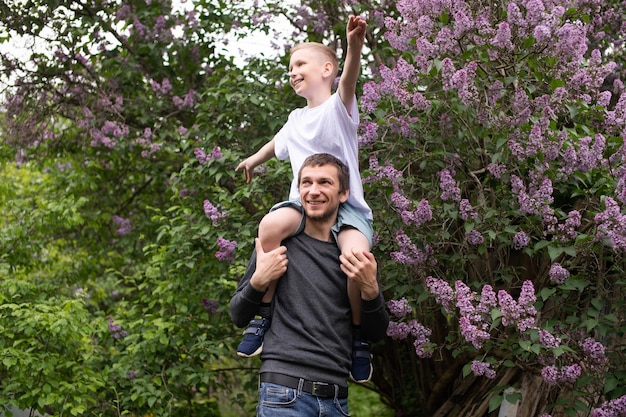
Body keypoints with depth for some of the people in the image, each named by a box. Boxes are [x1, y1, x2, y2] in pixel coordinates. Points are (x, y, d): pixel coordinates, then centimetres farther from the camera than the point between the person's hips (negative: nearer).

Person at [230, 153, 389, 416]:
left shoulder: (356, 255, 9)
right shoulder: (278, 241, 4)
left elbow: (376, 334, 11)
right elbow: (238, 317, 8)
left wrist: (370, 291, -6)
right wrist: (258, 281, -10)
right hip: (284, 393, -3)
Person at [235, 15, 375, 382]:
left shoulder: (338, 108, -1)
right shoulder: (296, 119, 19)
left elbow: (348, 82, -25)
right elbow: (279, 143, 43)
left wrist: (355, 47, -46)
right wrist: (255, 160, 62)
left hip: (346, 206, -4)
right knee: (272, 225, -32)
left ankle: (358, 334, -11)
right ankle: (265, 314, -19)